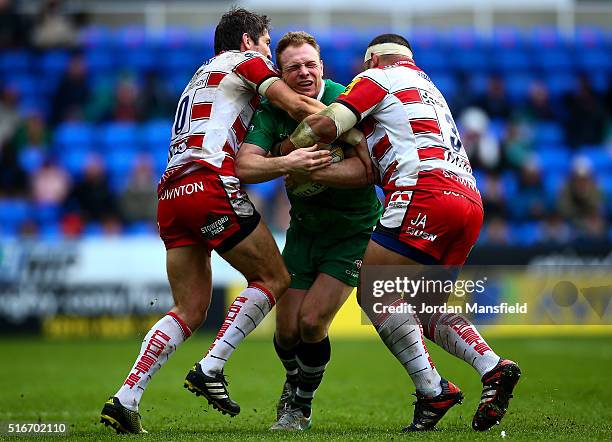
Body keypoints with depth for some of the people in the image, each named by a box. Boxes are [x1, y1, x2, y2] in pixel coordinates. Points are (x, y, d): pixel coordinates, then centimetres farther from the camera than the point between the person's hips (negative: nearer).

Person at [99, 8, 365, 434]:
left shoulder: (202, 76, 34)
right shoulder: (245, 60, 10)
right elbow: (294, 104, -4)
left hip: (172, 192, 8)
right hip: (211, 186, -8)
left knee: (190, 311, 7)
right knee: (274, 278, 3)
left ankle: (125, 398, -4)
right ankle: (211, 369, -8)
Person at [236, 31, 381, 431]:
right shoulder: (271, 110, -9)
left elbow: (364, 170, -30)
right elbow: (243, 166, -23)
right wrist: (288, 163, -40)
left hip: (353, 230, -4)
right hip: (304, 228, 4)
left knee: (311, 322, -14)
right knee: (287, 329, 0)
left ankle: (302, 405, 12)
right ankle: (293, 385, 36)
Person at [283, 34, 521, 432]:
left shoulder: (380, 76, 10)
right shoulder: (428, 89, 34)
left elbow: (327, 126, -3)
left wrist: (278, 156, 11)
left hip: (426, 194, -8)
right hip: (470, 201, 8)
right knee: (423, 310, 15)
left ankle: (433, 390, -15)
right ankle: (493, 367, -6)